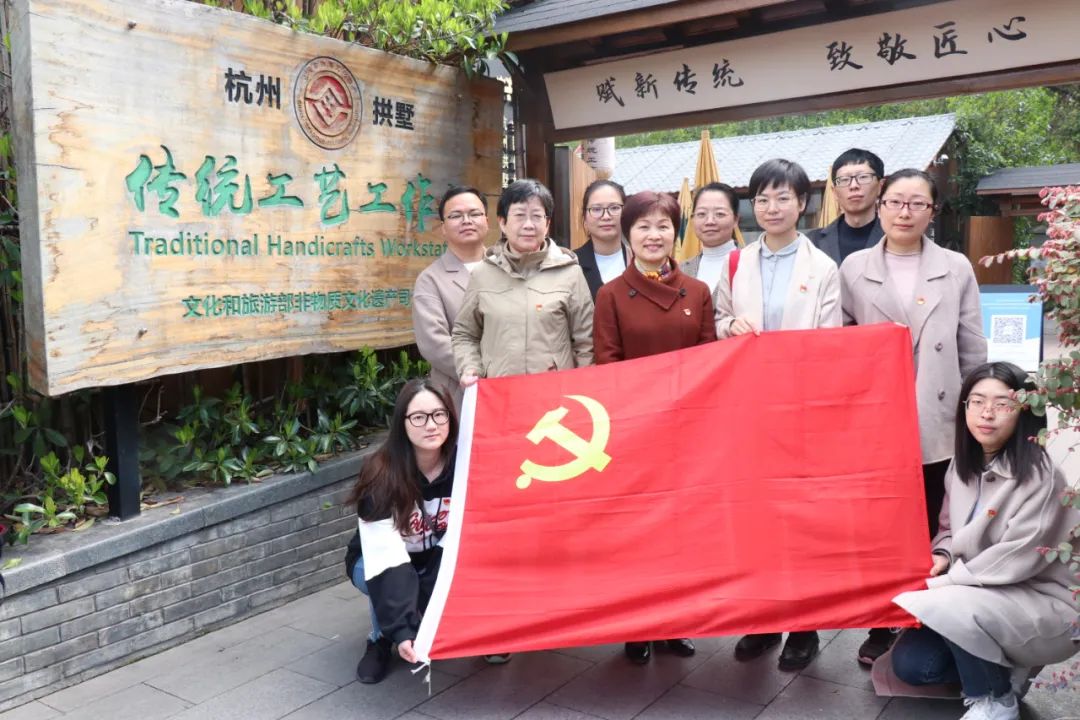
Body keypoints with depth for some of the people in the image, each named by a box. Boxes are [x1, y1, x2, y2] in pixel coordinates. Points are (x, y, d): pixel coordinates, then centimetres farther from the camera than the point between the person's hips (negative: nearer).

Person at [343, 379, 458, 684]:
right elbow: (386, 559, -38)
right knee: (391, 577, -34)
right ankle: (380, 641, -3)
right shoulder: (382, 474, -31)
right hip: (379, 562, -1)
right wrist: (401, 630, -48)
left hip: (443, 561, 2)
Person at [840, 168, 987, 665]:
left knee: (926, 531, 10)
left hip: (936, 425, 0)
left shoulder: (956, 269, 3)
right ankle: (880, 628, 23)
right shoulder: (854, 268, 2)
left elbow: (973, 353, 6)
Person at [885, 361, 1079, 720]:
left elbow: (1018, 559, -23)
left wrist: (939, 583, -21)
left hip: (1043, 603, -6)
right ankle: (1003, 668, 13)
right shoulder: (962, 465, 2)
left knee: (948, 604, -33)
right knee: (910, 664, -10)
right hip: (985, 599, 6)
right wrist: (942, 555, -10)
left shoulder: (1039, 475, -19)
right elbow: (949, 529, 14)